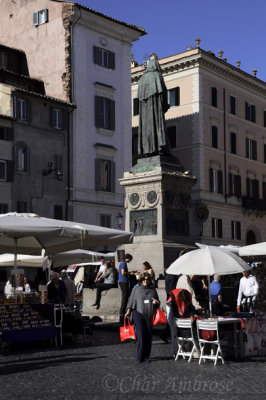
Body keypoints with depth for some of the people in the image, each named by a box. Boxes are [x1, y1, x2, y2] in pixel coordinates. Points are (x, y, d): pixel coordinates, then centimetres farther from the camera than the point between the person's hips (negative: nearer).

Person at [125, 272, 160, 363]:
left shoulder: (153, 290, 15)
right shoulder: (136, 289, 9)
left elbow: (158, 303, 20)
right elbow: (131, 300, 8)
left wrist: (156, 303, -3)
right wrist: (128, 311, -2)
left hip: (149, 316, 3)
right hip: (138, 314, -3)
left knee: (148, 336, 2)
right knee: (141, 335, -12)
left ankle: (146, 357, 11)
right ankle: (139, 356, -8)